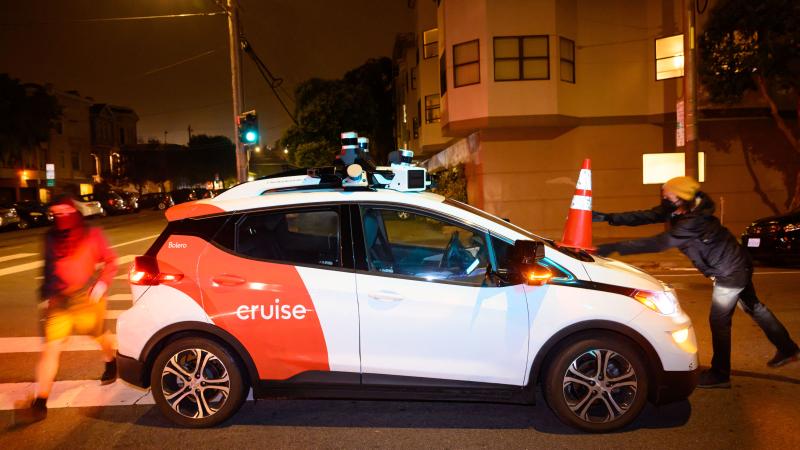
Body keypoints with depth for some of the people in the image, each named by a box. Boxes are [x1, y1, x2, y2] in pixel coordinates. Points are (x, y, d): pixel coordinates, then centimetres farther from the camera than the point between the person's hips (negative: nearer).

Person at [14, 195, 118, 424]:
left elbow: (111, 261, -1)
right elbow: (48, 270, 16)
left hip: (88, 300, -2)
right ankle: (39, 404, -3)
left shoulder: (91, 235, -7)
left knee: (101, 337, 19)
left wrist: (102, 284, -13)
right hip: (59, 303, 3)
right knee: (50, 349, -5)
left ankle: (112, 363, 53)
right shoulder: (51, 239, 4)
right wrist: (46, 296, 14)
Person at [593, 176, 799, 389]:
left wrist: (615, 247, -47)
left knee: (719, 321, -1)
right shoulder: (676, 210, -11)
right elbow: (645, 216, -13)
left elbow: (659, 243, -43)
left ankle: (720, 374, 12)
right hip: (737, 265, 10)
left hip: (731, 273, -10)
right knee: (753, 307, 24)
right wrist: (608, 217, -23)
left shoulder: (692, 223, -36)